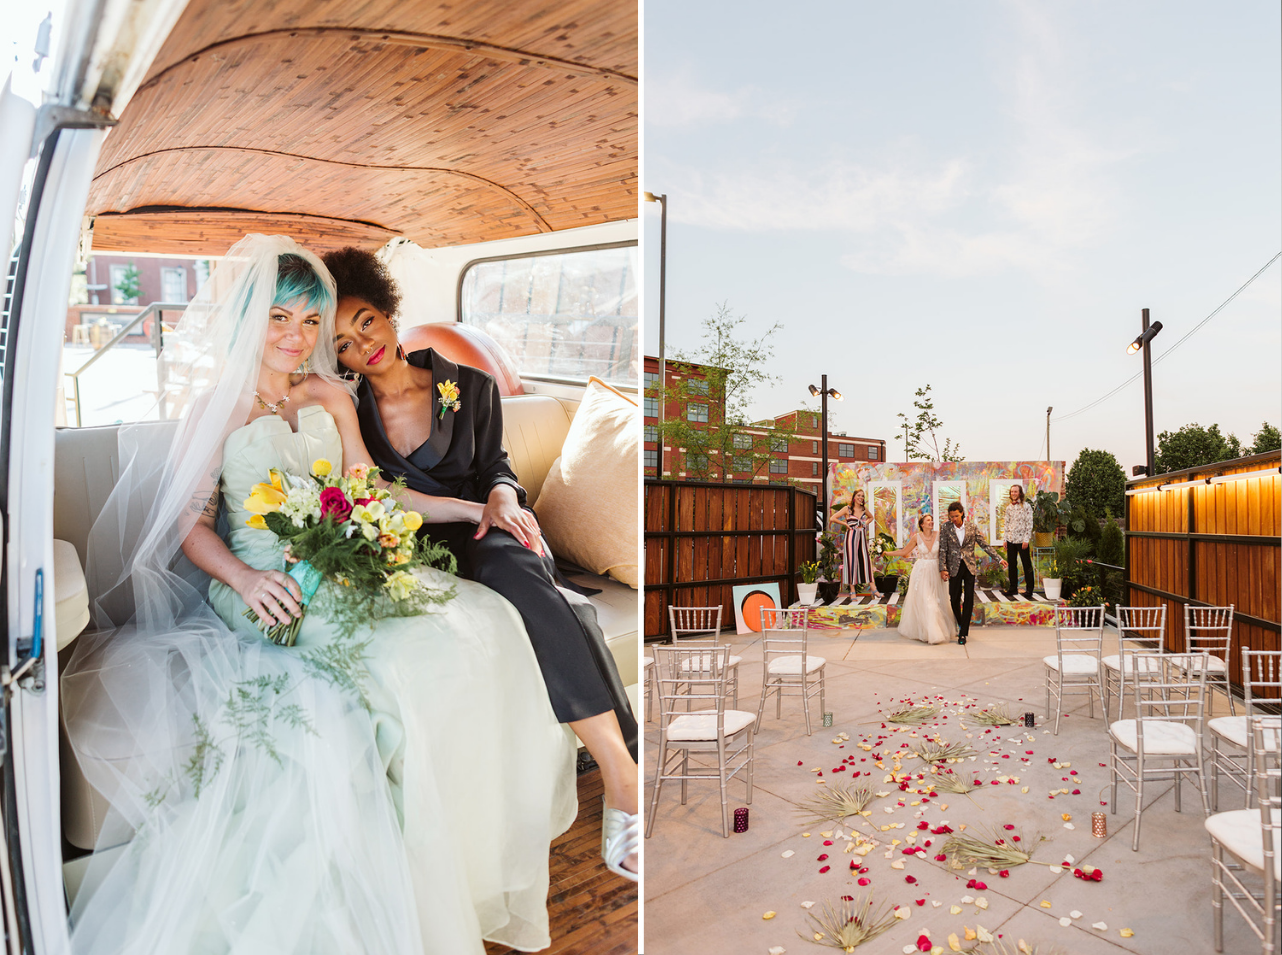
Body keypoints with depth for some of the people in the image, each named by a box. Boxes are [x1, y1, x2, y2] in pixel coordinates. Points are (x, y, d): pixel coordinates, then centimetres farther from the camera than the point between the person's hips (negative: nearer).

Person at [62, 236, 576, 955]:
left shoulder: (333, 398, 14)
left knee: (475, 622, -18)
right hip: (262, 589, -4)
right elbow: (193, 526, 0)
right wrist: (244, 580, -19)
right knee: (390, 663, -31)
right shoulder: (215, 409, 3)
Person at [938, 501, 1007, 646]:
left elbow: (984, 545, 6)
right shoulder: (946, 530, -2)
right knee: (954, 599, 4)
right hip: (954, 567, 0)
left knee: (969, 599, -2)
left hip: (969, 566, 0)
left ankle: (963, 633, 3)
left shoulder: (972, 528, 1)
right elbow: (943, 551, -3)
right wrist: (943, 569, -12)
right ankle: (960, 624, 30)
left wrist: (999, 559, 2)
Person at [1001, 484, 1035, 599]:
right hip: (1011, 540, 5)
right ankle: (1013, 588, 16)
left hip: (1022, 540, -5)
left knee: (1027, 565, 1)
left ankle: (1029, 590, 7)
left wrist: (1026, 540, -14)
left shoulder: (1026, 506, -5)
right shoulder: (1009, 507, 11)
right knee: (1012, 565, 9)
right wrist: (1006, 539, 10)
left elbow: (1029, 524, -8)